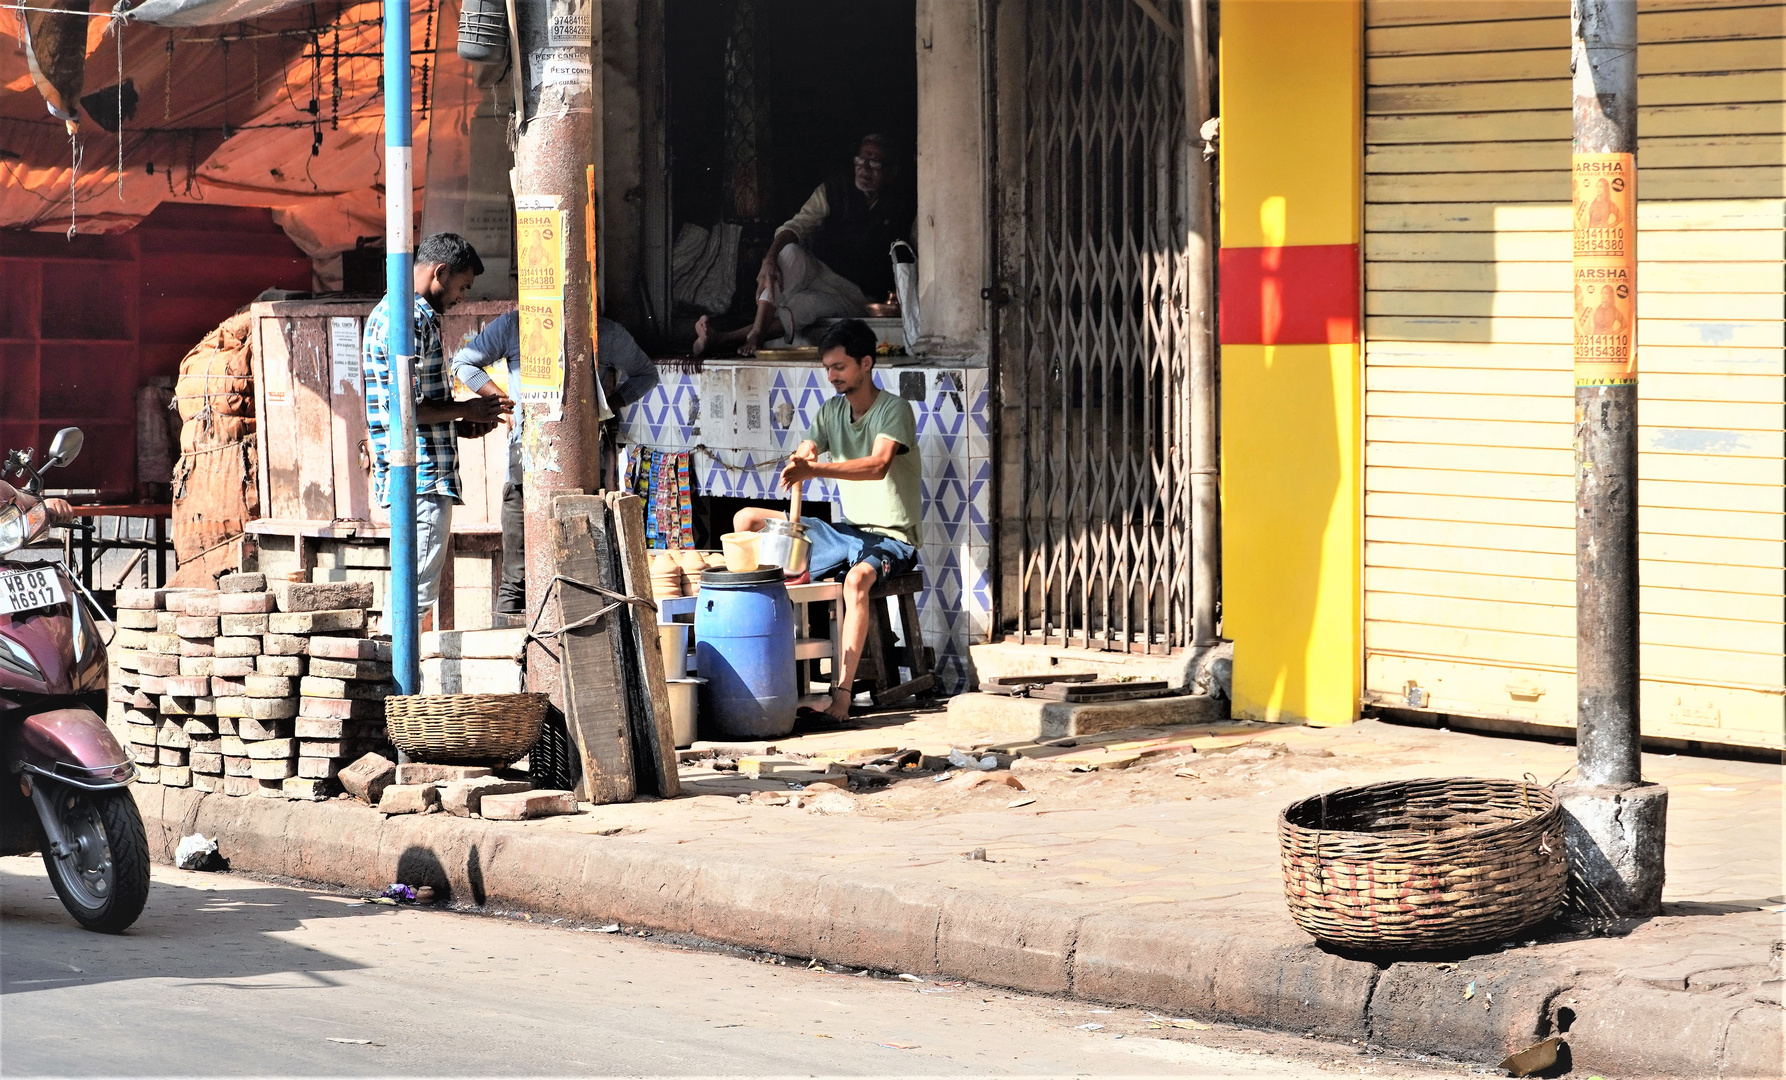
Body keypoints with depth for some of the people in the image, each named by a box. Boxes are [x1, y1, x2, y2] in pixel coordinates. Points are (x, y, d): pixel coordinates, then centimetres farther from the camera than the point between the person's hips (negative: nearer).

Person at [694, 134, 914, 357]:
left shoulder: (902, 207, 0)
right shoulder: (834, 189, 0)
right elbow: (798, 225, -12)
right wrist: (771, 256, -30)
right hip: (820, 273, 2)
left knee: (804, 305, -34)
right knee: (789, 253, -33)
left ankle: (723, 339, -43)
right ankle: (755, 334, -45)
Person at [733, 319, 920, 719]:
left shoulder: (894, 409, -12)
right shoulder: (832, 412, 9)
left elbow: (878, 465, -30)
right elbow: (804, 455, -1)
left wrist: (814, 469, -42)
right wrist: (797, 463, -28)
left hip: (891, 538, -7)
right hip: (848, 532, 7)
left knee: (857, 578, -42)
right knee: (747, 520, 0)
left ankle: (842, 694, -46)